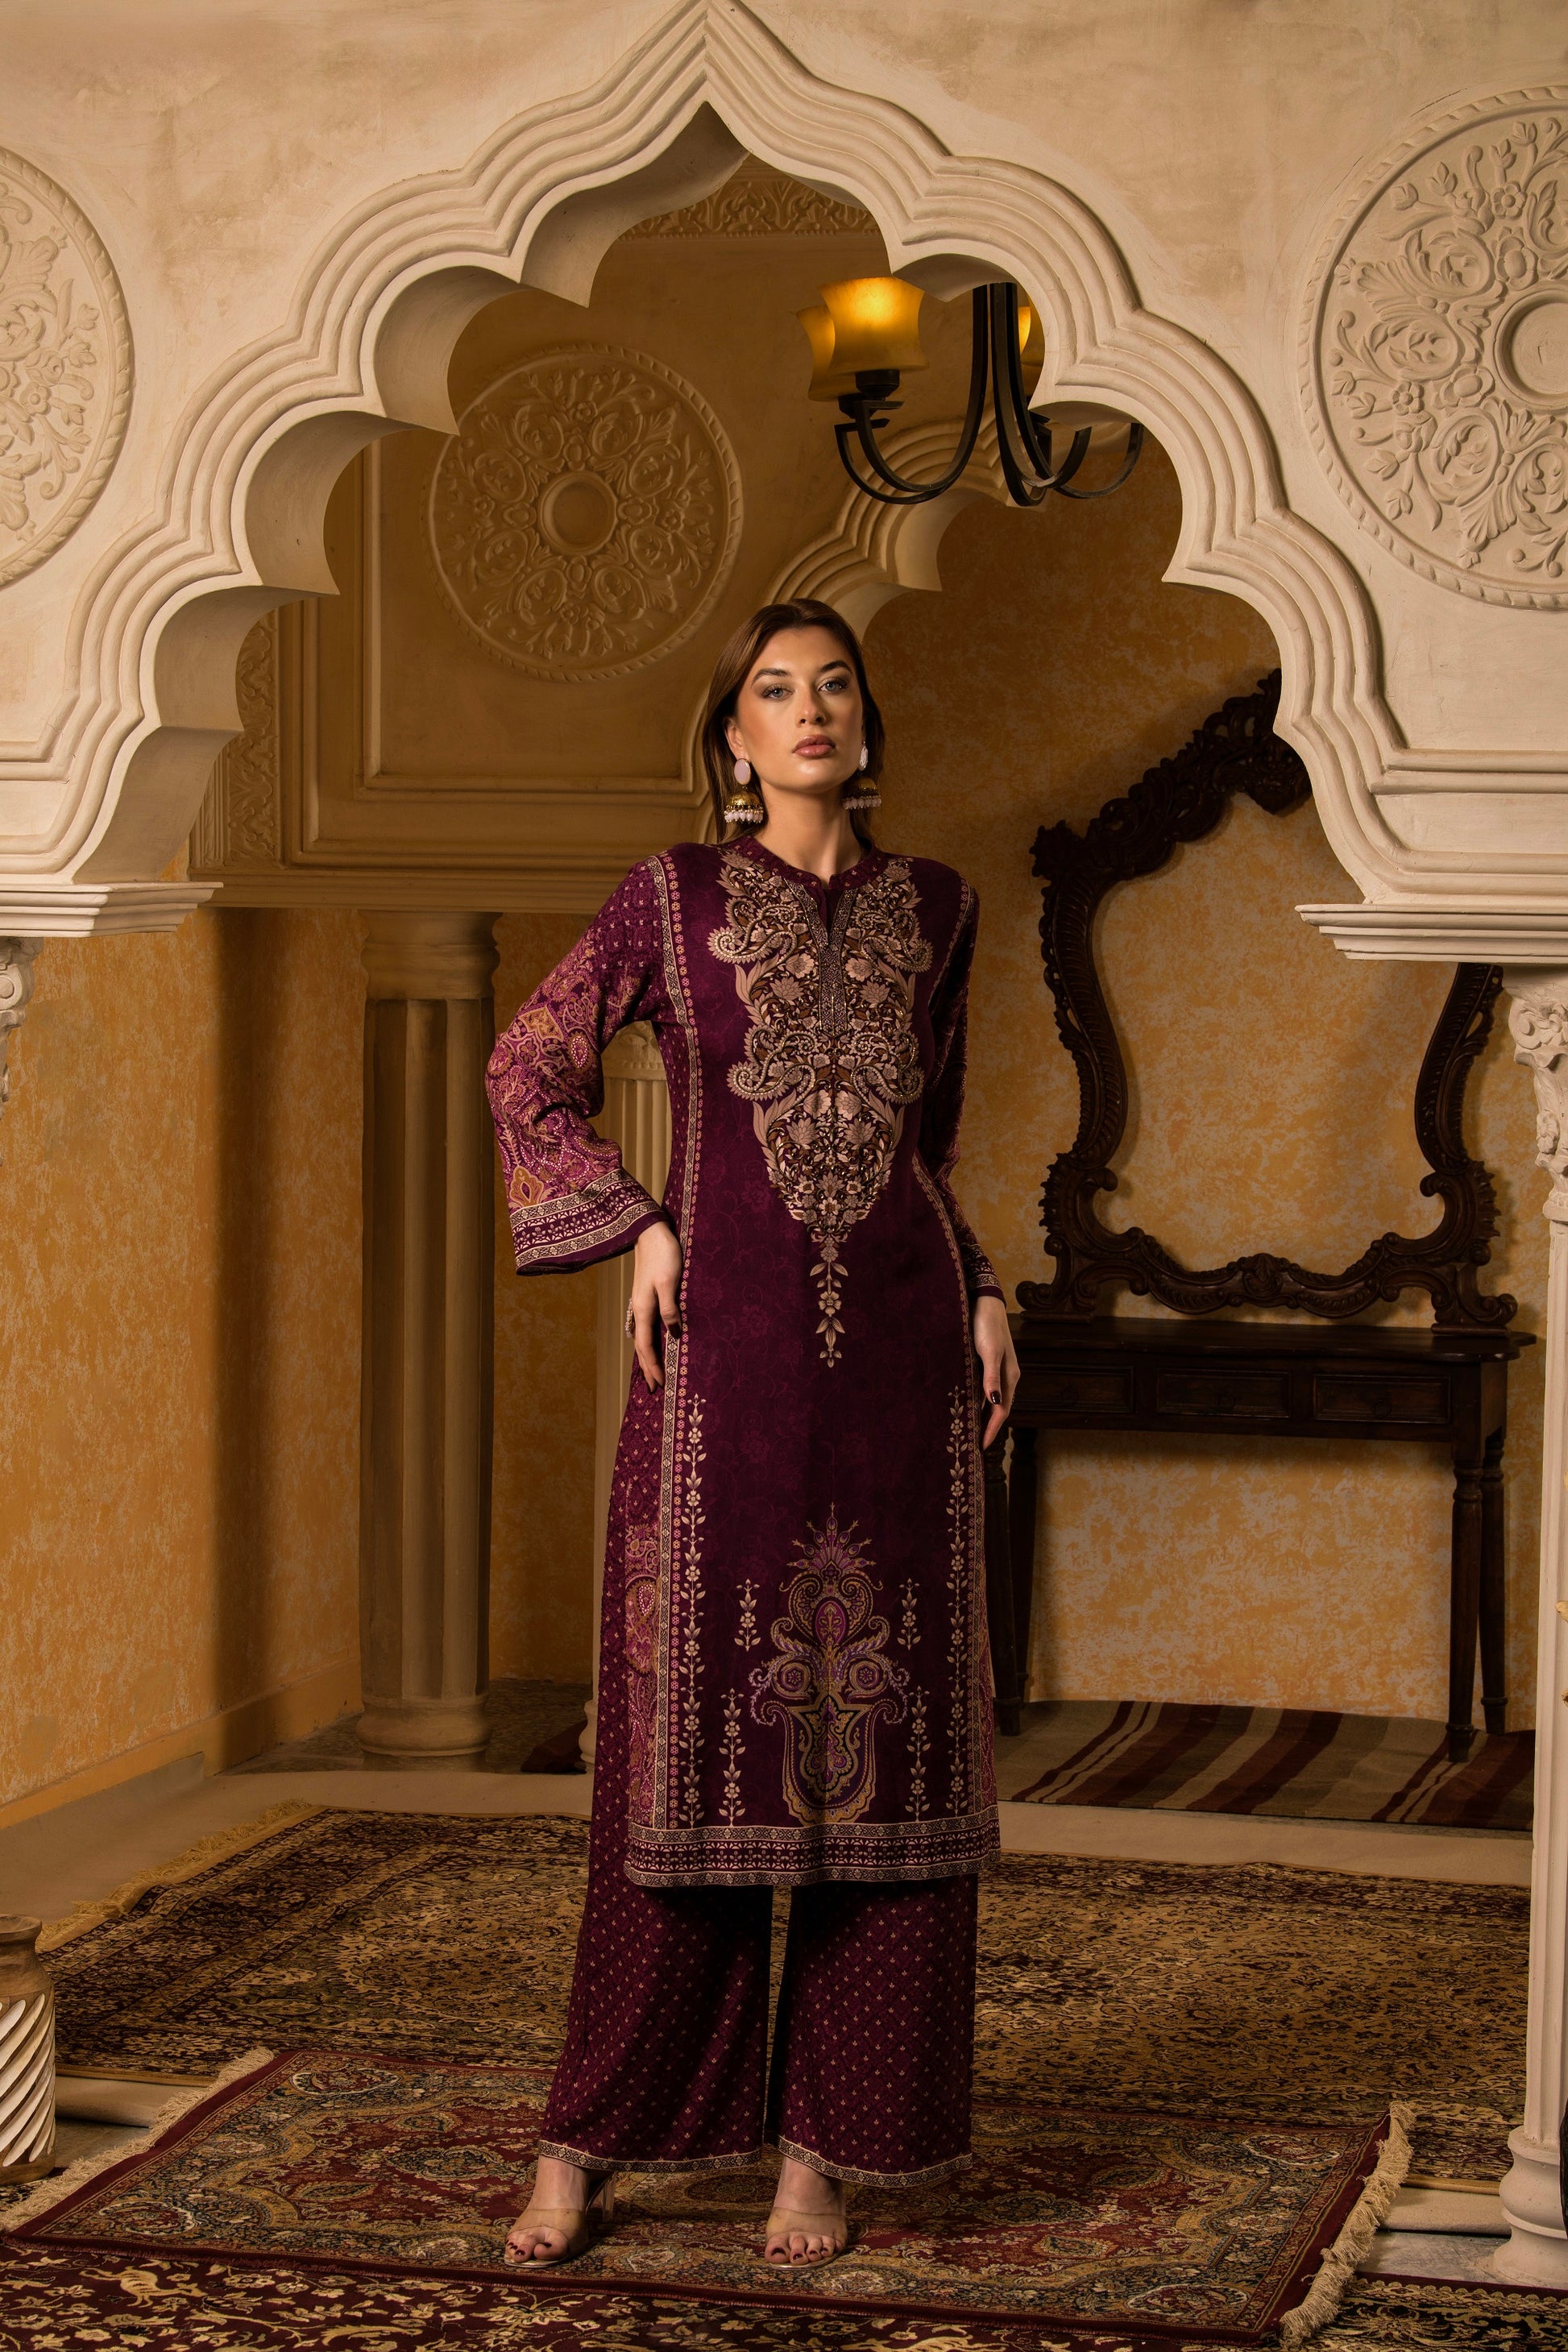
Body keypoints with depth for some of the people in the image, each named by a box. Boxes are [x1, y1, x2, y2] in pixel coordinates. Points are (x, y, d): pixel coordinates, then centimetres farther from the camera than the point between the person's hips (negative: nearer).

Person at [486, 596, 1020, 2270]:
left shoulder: (932, 907, 12)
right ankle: (589, 2144, 10)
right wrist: (638, 1227, -2)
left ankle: (826, 2144, 11)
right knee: (696, 1737, -1)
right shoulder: (676, 896, 4)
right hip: (727, 1359, -3)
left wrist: (981, 1294, 9)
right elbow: (529, 1074, 8)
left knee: (884, 1747, 2)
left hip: (896, 1363, 3)